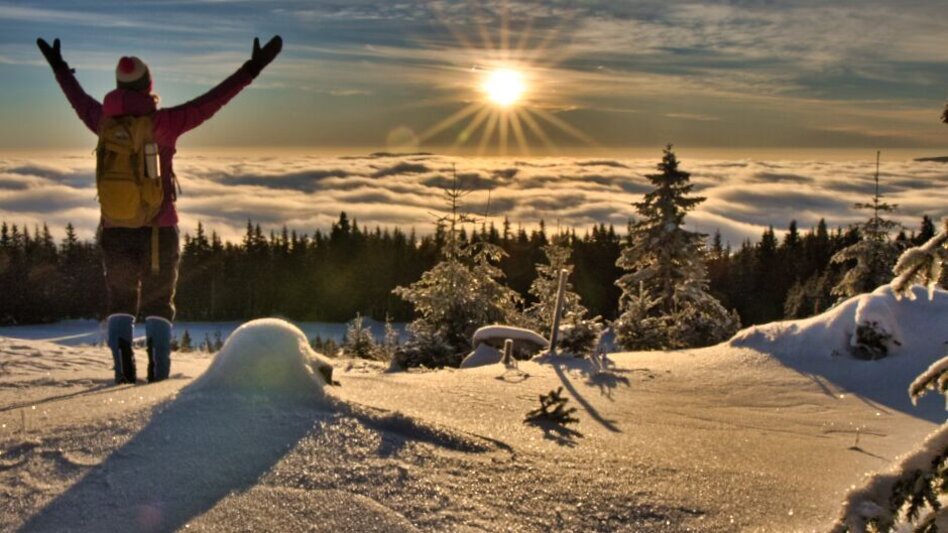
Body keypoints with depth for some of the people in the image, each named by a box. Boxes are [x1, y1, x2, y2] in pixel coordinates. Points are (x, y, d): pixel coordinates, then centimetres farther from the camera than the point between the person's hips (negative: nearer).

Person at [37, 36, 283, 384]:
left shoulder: (105, 121, 3)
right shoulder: (162, 122, -9)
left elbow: (80, 101, 23)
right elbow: (210, 102, -9)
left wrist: (59, 68, 43)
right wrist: (251, 69, -6)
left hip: (114, 228, 3)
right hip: (159, 228, -2)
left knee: (120, 299, 16)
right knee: (159, 301, 9)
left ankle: (122, 356, -5)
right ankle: (159, 368, -4)